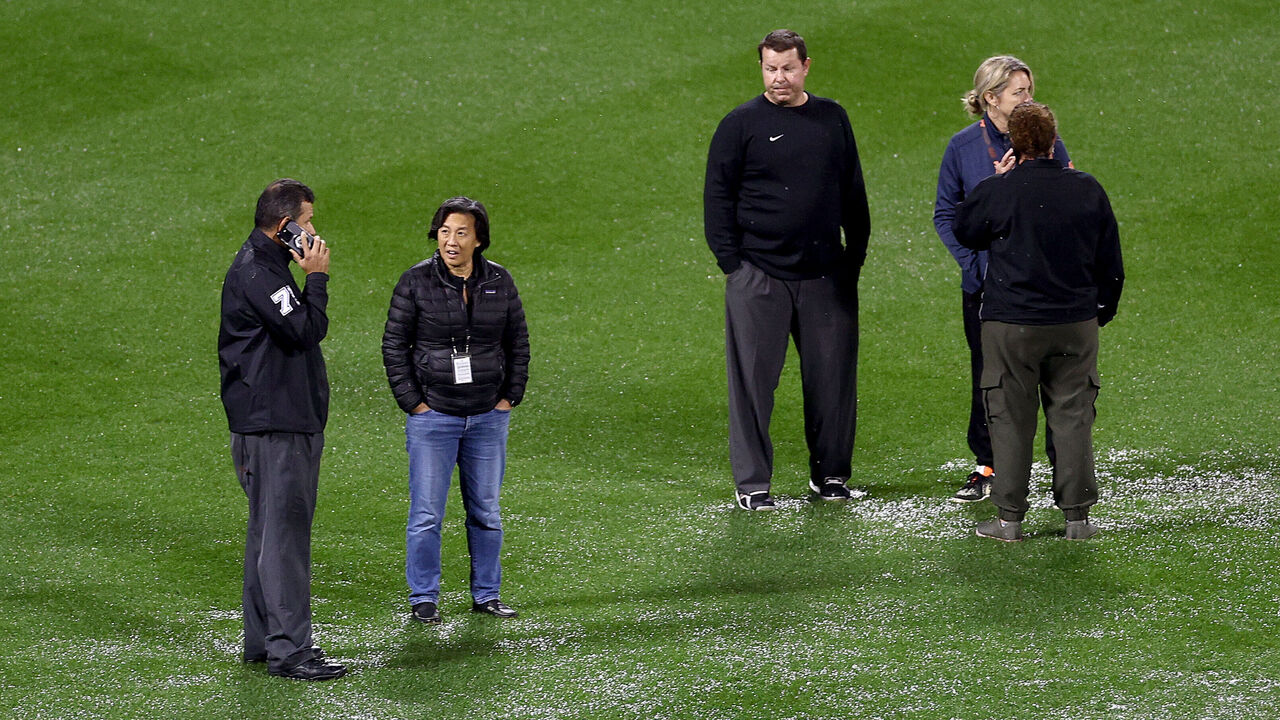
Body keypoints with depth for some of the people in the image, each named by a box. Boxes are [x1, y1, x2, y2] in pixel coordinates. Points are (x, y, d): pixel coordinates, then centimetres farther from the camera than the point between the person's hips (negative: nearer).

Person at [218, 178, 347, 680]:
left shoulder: (266, 267, 18)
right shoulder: (253, 273, -15)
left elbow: (302, 332, 21)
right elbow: (307, 329, -21)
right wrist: (317, 277, -12)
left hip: (291, 422, 11)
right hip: (272, 428, -11)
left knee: (271, 532, 15)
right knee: (284, 534, -12)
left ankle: (262, 640, 22)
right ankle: (288, 650, -13)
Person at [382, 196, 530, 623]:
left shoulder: (499, 281, 3)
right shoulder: (416, 281, -5)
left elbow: (518, 343, 11)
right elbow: (394, 344, -1)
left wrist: (511, 396, 4)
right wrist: (412, 401, -6)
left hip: (488, 417, 3)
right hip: (433, 417, -3)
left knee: (486, 512, 10)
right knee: (426, 514, -2)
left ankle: (486, 595, 21)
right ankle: (423, 598, 8)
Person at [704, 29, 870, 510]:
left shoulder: (832, 119, 10)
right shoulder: (741, 124, -1)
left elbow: (853, 194, 17)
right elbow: (718, 196, 0)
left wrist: (856, 255, 11)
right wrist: (731, 263, -6)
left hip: (826, 276, 3)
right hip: (758, 276, -3)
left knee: (833, 378, 6)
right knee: (753, 380, -2)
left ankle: (830, 473, 19)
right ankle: (752, 482, 5)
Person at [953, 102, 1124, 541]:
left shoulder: (996, 192, -10)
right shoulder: (1088, 191, -1)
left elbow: (963, 231, 10)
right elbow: (1111, 262, 7)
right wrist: (1102, 311, 21)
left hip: (1011, 324, -2)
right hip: (1076, 324, 2)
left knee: (1011, 418, 5)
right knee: (1073, 415, 8)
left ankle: (1010, 517, 6)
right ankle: (1077, 516, 9)